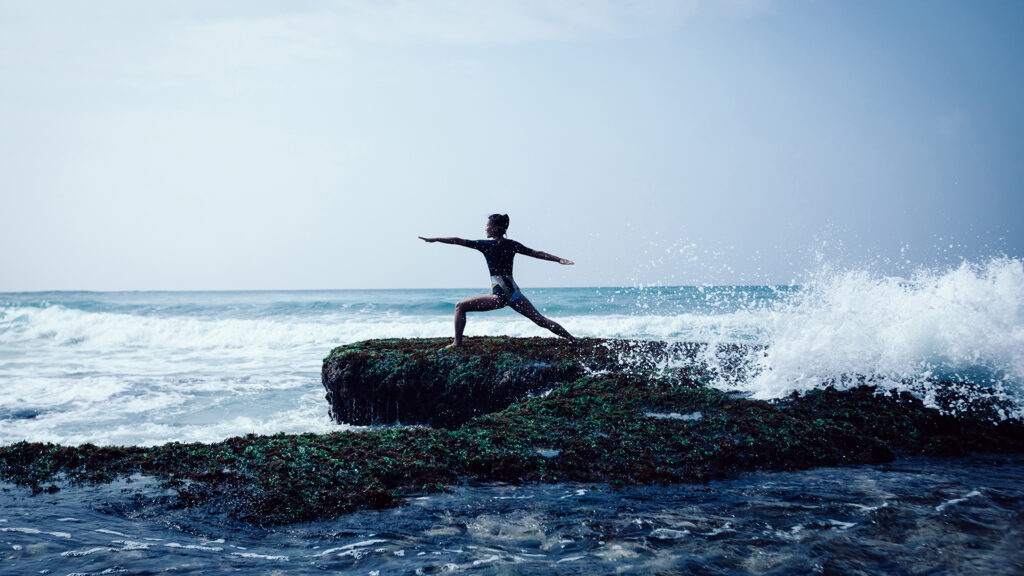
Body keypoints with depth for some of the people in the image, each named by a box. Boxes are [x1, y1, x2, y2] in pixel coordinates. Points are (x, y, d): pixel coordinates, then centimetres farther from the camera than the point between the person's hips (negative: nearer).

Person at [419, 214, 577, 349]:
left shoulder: (486, 245, -6)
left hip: (499, 295, -6)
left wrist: (434, 239, 3)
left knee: (460, 307, 4)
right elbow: (537, 253, 11)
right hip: (514, 292, 6)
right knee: (541, 319, 13)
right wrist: (560, 260, 18)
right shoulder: (512, 245, 8)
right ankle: (573, 340, 12)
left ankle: (457, 343, -4)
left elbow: (458, 241, -4)